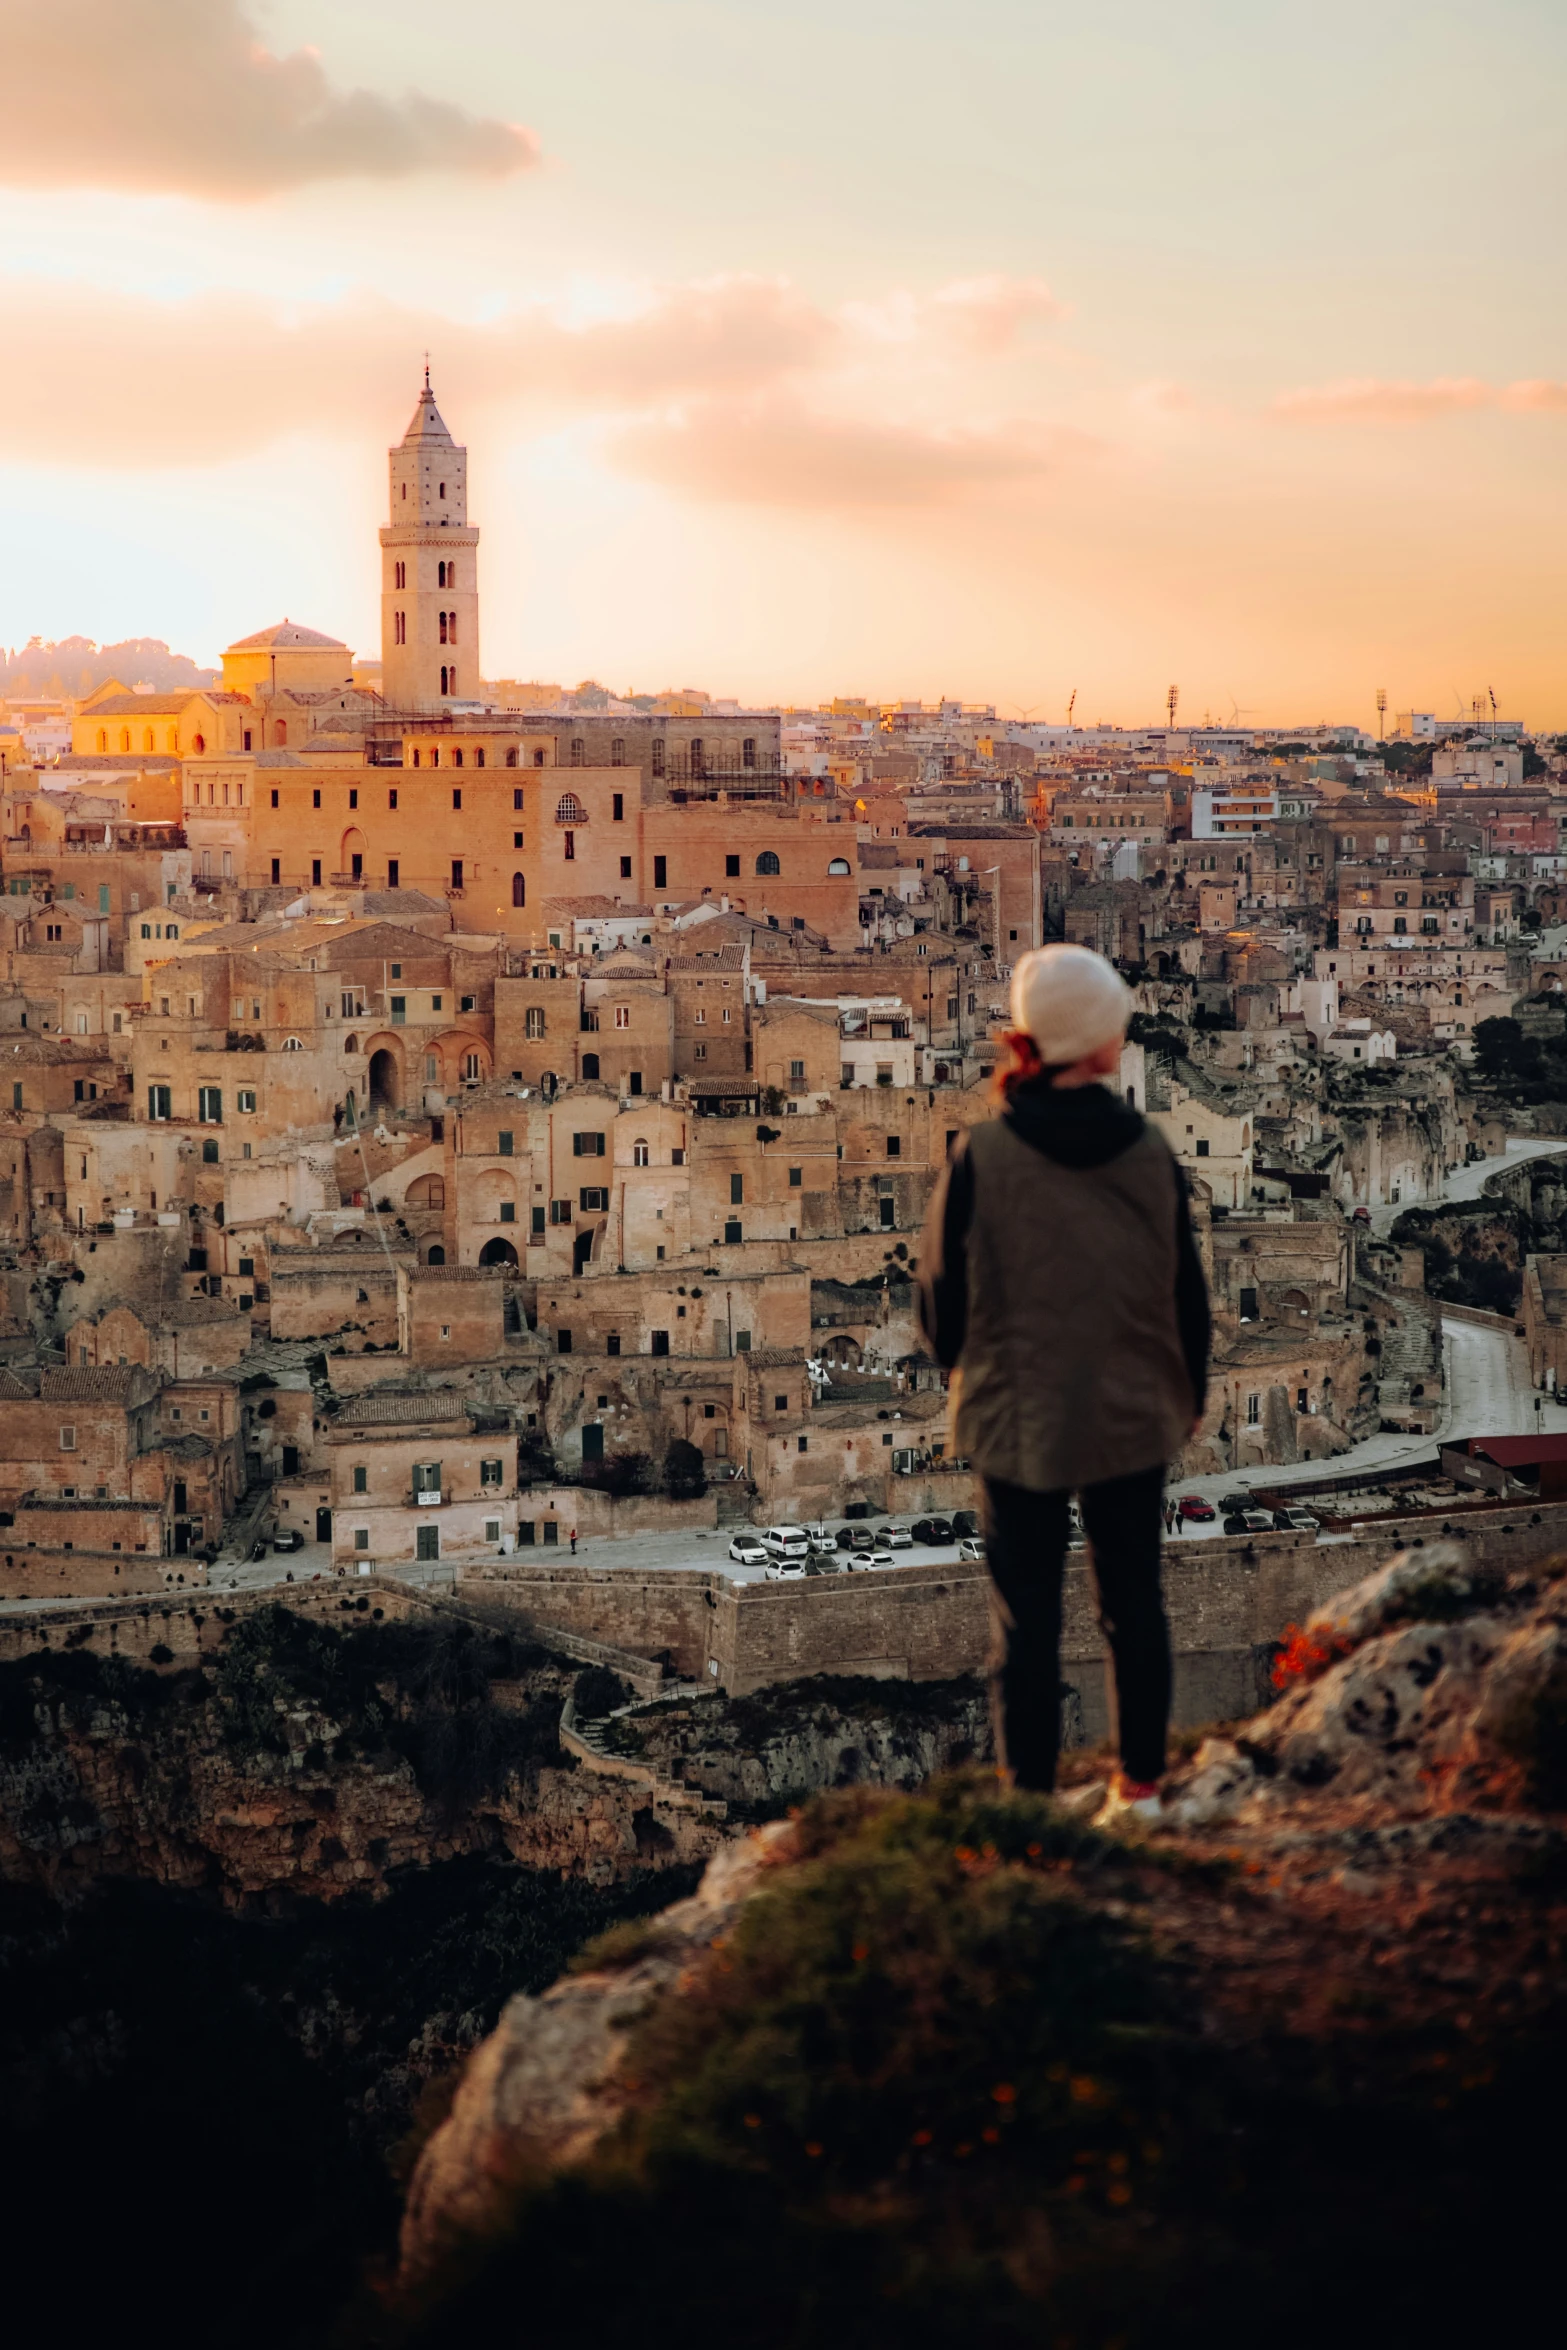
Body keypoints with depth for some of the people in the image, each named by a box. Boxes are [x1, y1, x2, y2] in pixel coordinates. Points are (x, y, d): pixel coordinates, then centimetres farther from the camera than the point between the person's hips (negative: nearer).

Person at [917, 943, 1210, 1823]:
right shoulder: (1150, 1153, -10)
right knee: (1135, 1602, 17)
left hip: (1020, 1422, -2)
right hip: (1133, 1419, 2)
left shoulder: (982, 1157, -16)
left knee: (1027, 1619, 8)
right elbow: (1187, 1293, 1)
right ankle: (1141, 1785, 27)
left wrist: (964, 1361, 16)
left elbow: (943, 1293, -6)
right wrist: (1190, 1396, 17)